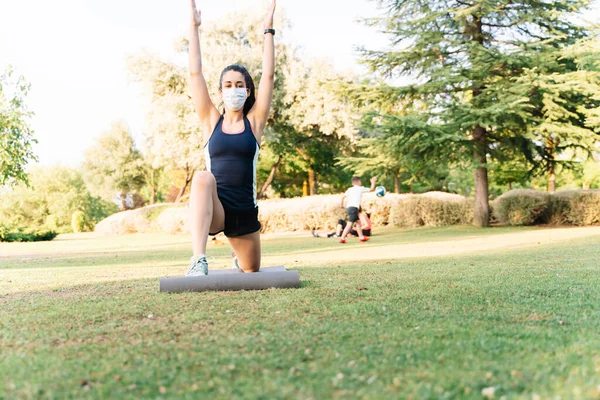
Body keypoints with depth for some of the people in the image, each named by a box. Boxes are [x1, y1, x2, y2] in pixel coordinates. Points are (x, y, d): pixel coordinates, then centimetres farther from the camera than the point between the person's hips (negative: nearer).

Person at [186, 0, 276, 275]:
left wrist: (268, 29, -2)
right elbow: (195, 73, -1)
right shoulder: (211, 121, 4)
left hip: (245, 211, 2)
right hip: (214, 210, -2)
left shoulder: (253, 122, 3)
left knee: (251, 273, 19)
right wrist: (194, 27, -2)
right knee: (203, 178, -37)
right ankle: (199, 260, -44)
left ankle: (239, 259, 59)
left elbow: (268, 76, -2)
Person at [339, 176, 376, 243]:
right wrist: (373, 182, 29)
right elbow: (371, 189, 14)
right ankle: (342, 238, -20)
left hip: (348, 207, 7)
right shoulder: (361, 189, 5)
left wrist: (342, 204, 21)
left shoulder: (350, 189, 15)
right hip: (354, 207, -7)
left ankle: (361, 237, 24)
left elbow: (343, 197, 6)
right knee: (350, 223, -12)